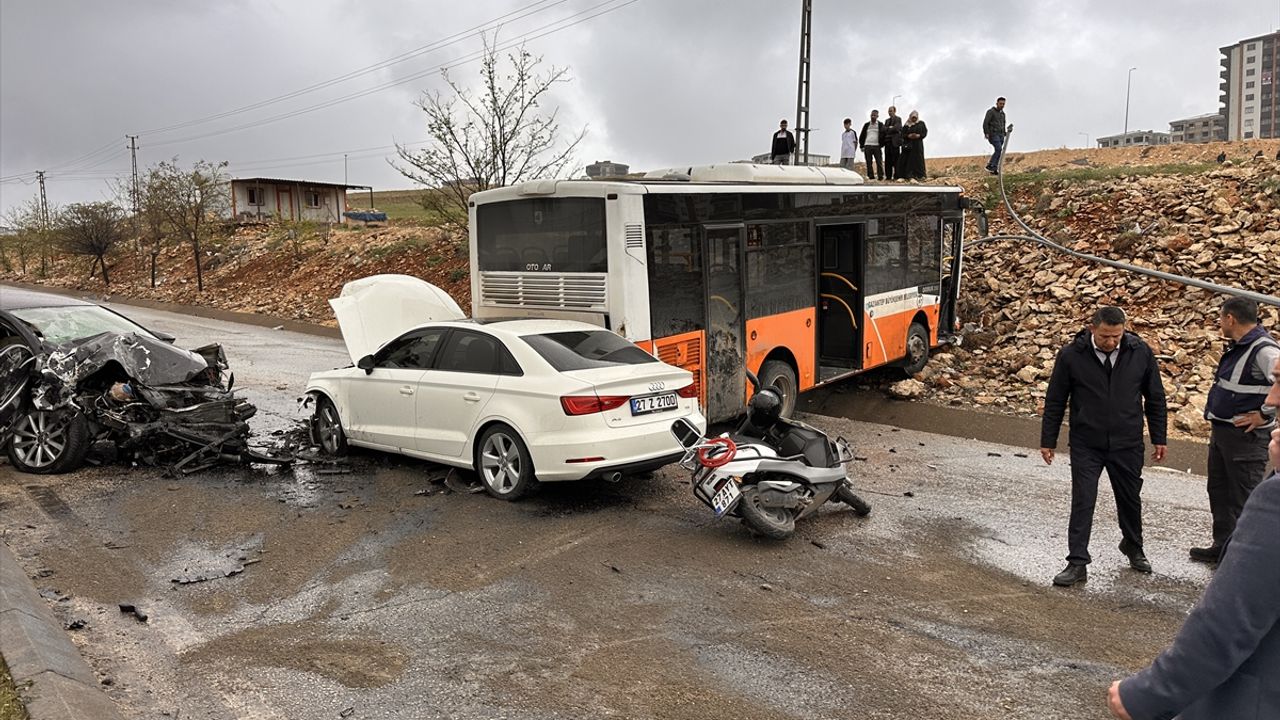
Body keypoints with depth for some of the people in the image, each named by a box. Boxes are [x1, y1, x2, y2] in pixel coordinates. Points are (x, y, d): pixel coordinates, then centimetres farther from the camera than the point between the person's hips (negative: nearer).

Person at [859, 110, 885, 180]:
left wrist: (881, 144, -7)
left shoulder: (880, 125, 6)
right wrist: (862, 145, 7)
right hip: (867, 146, 2)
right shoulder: (866, 125, 13)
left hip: (877, 146, -2)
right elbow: (862, 136, 15)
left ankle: (880, 176, -6)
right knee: (869, 163, 1)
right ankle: (870, 176, 4)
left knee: (879, 162, -7)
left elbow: (883, 134, 3)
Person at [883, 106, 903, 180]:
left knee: (895, 159, -7)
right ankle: (888, 176, 6)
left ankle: (896, 176, -6)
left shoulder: (898, 119, 1)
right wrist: (890, 128, -7)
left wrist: (888, 129, -3)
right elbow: (884, 129, 9)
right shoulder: (887, 120, 22)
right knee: (888, 160, 4)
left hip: (894, 141, -6)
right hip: (887, 141, 6)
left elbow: (896, 128, -13)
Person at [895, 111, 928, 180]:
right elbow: (903, 134, 4)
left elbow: (925, 132, 3)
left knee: (918, 159, -3)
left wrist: (918, 135, -14)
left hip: (918, 144, 0)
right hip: (908, 144, 0)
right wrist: (908, 136, -15)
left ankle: (919, 175, -1)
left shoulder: (921, 123, 9)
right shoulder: (907, 125, 9)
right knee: (909, 160, -6)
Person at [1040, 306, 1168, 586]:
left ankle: (1133, 547, 42)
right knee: (1082, 503, -3)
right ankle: (1077, 563, 3)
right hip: (1086, 445, -2)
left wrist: (1159, 438, 7)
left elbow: (1155, 398, 6)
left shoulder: (1140, 352, -5)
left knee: (1130, 499, 17)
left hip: (1127, 444, 2)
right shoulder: (1071, 355, -11)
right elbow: (1055, 401, -2)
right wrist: (1048, 441, 0)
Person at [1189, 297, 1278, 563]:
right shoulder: (1239, 347, 10)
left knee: (1244, 497, 0)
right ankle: (1223, 545, 32)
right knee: (1219, 491, 19)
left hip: (1245, 435, -10)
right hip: (1221, 431, 10)